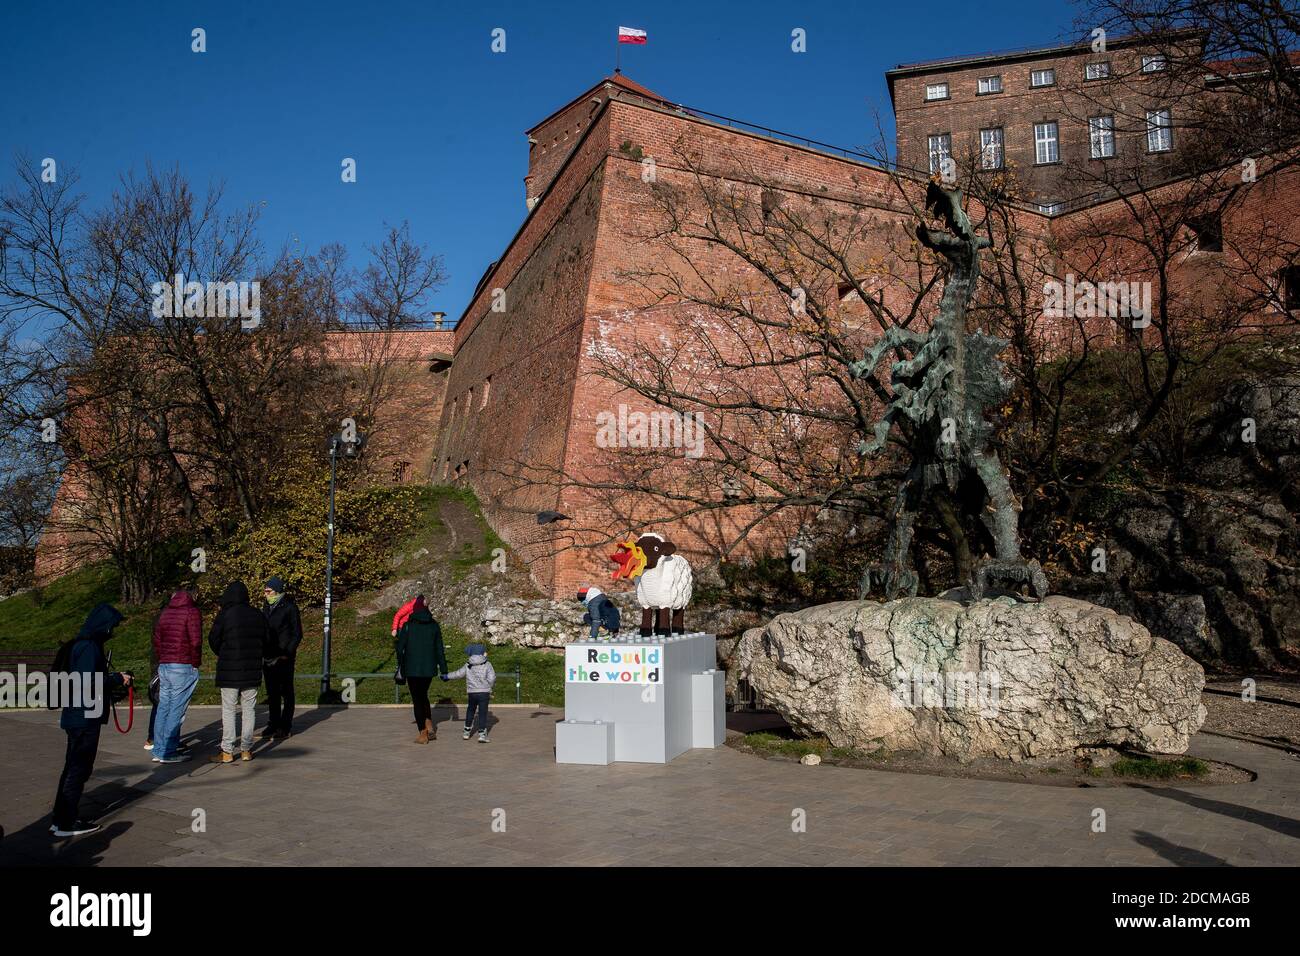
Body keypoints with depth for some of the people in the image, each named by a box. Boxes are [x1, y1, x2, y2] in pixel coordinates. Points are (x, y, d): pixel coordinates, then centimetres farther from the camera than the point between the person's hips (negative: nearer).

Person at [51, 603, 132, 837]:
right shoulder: (89, 647, -18)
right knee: (79, 769, -1)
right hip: (85, 718, -10)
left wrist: (116, 679, 8)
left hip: (77, 718, 10)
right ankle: (66, 823, 6)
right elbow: (87, 683, -24)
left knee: (73, 767, 17)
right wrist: (117, 679, -14)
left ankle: (61, 819, 25)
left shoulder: (83, 644, 12)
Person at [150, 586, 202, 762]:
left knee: (163, 708, 12)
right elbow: (195, 641, -13)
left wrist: (162, 660, 17)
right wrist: (196, 663, -2)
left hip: (164, 666, 7)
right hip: (183, 667, -7)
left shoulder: (165, 612, 15)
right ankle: (168, 753, -3)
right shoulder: (191, 611, -6)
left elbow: (156, 641, 16)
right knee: (177, 710, -4)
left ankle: (158, 750, 17)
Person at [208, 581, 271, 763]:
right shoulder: (257, 615, 4)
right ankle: (246, 750, 12)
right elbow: (267, 640, 12)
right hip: (252, 672, 4)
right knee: (248, 710, 10)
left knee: (228, 711, 2)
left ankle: (227, 752, 2)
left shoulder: (225, 614, -10)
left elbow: (213, 639, -2)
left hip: (229, 670, -4)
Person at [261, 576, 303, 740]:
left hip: (284, 658, -6)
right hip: (269, 657, 7)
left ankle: (285, 726, 5)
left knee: (286, 692, 0)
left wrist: (288, 653, -15)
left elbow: (297, 634, -7)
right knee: (272, 692, 10)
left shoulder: (289, 607, -7)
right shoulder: (267, 608, 13)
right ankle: (274, 724, 19)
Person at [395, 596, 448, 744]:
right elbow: (440, 649, 2)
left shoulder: (407, 625, -8)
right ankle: (430, 727, 11)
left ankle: (423, 734, 7)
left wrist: (401, 666, 7)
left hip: (412, 669, -4)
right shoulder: (434, 625, 1)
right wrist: (443, 669, 7)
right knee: (423, 696, 22)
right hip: (429, 668, 4)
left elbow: (400, 648, -6)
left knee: (417, 699, 5)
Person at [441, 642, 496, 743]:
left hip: (472, 693, 3)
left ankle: (467, 732, 28)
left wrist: (447, 676, 25)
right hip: (484, 692, -3)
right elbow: (491, 678, -10)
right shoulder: (487, 665, -3)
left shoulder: (468, 666, 4)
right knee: (482, 713, -2)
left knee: (470, 711, 20)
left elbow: (458, 674, 11)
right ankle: (482, 734, -10)